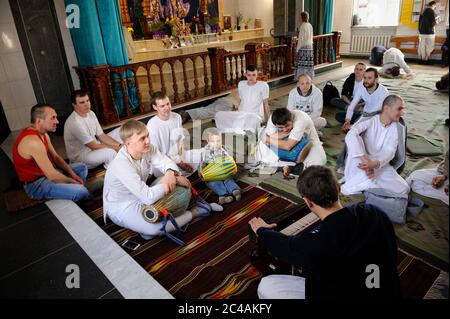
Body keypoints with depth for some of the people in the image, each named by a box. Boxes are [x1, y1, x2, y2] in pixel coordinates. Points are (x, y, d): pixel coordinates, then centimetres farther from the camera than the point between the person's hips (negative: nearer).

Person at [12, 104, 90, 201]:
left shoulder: (43, 133, 3)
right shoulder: (33, 140, -30)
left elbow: (55, 157, 10)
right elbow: (52, 176, -30)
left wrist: (73, 174, -2)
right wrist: (72, 181, -14)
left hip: (45, 172, 10)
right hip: (36, 184, -10)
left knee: (82, 167, 17)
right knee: (81, 192, -26)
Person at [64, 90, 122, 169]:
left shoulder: (91, 114, 1)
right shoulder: (74, 122, -25)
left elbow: (102, 136, 2)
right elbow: (94, 146, -24)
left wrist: (120, 145, -12)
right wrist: (116, 148, -19)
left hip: (93, 148, 9)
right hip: (79, 157, -9)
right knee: (110, 152, -36)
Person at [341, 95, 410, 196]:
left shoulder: (396, 128, 1)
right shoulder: (369, 120, -10)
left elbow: (390, 152, -12)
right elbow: (350, 136, -30)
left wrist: (375, 164, -34)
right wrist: (366, 160, -38)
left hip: (381, 166, 4)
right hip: (362, 162, -4)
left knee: (403, 189, -18)